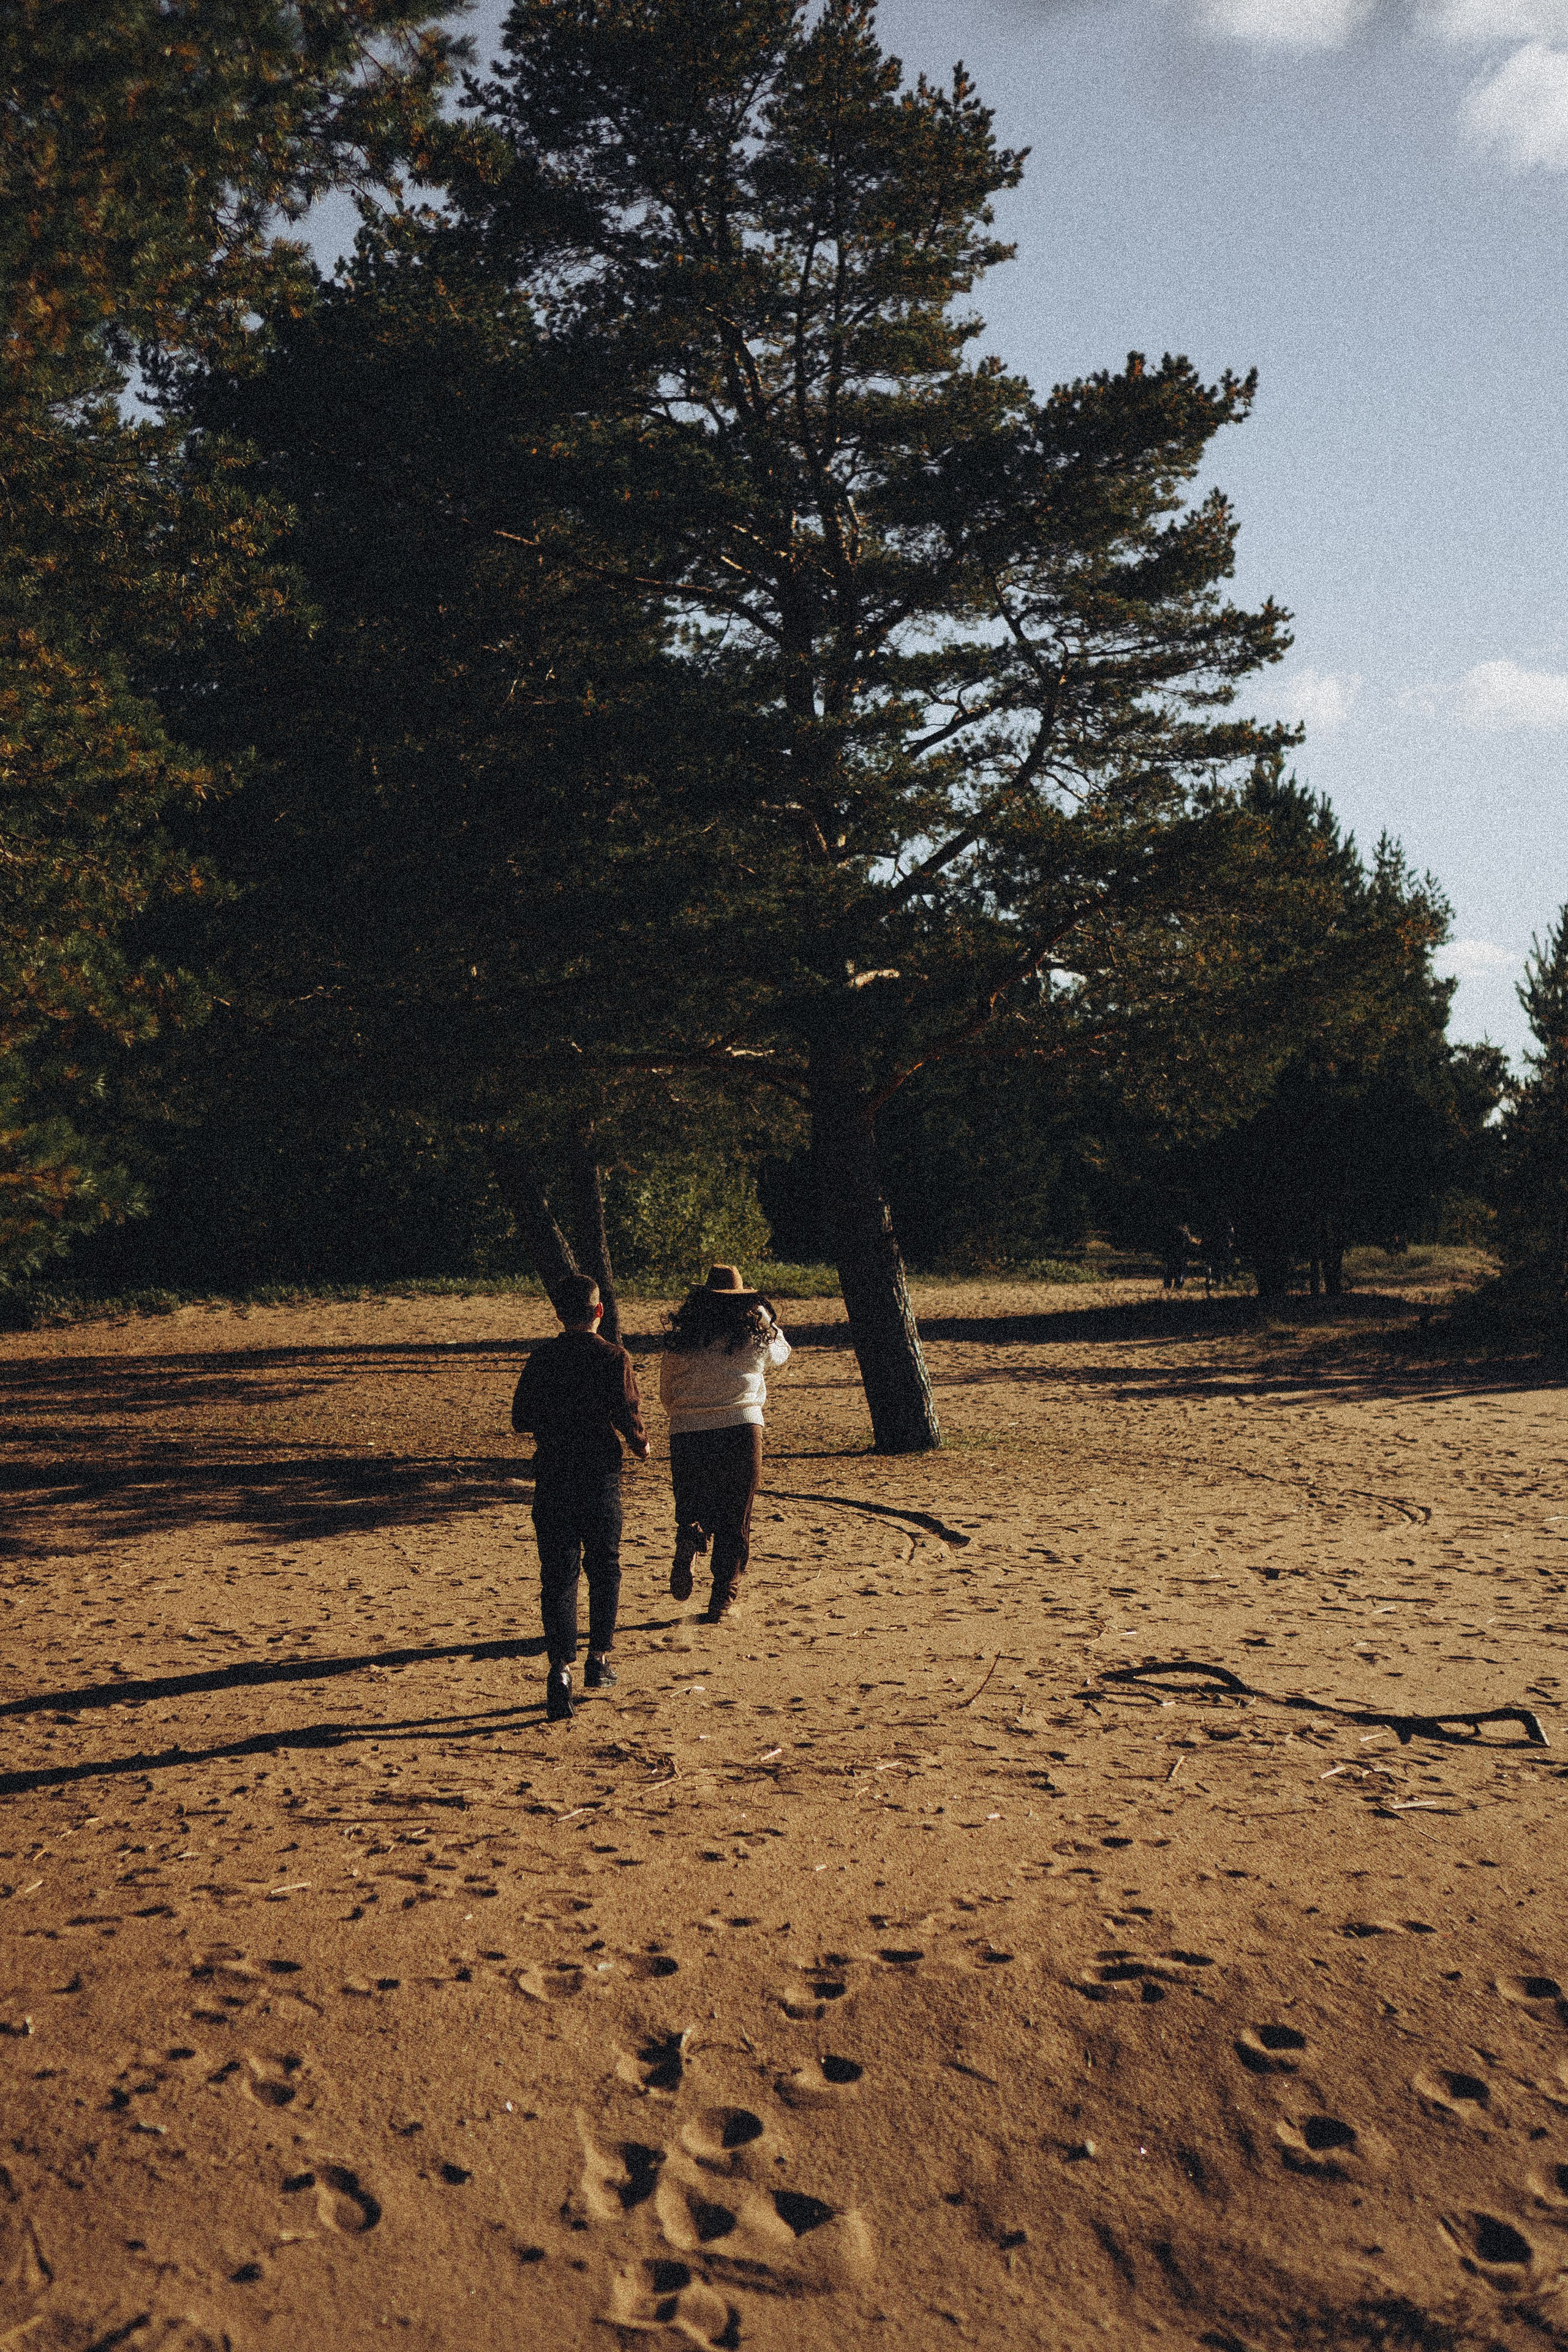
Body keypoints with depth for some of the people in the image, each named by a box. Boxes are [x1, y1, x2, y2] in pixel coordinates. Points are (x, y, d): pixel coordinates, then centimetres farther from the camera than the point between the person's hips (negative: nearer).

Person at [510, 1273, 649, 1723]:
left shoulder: (541, 1359, 0)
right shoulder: (614, 1358, -6)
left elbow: (521, 1419, 4)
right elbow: (629, 1416, -13)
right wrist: (641, 1446, 8)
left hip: (552, 1477, 1)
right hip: (600, 1474, -1)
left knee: (557, 1575, 1)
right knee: (604, 1567, 17)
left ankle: (561, 1668, -11)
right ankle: (599, 1660, 22)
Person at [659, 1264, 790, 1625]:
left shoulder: (681, 1337, 4)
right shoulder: (756, 1330, 4)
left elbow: (666, 1396, 12)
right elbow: (782, 1353, 28)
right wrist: (767, 1320, 42)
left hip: (687, 1433, 0)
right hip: (742, 1429, 0)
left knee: (693, 1508, 17)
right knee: (735, 1520, 10)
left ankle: (689, 1540, -16)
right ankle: (720, 1600, 5)